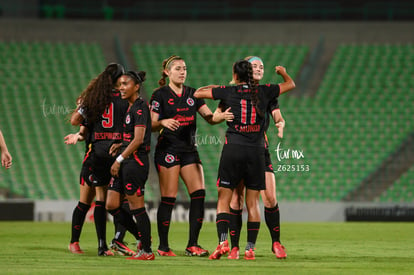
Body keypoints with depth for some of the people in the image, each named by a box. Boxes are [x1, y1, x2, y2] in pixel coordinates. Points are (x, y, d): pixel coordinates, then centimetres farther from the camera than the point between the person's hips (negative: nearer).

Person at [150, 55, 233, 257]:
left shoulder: (192, 94, 13)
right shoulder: (160, 95, -2)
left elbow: (209, 117, 9)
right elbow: (152, 125, -6)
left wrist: (222, 116, -11)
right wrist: (163, 122, -27)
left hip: (189, 150, 5)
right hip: (168, 149, -5)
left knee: (199, 194, -6)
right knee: (168, 198, -7)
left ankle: (192, 245, -1)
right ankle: (163, 246, 1)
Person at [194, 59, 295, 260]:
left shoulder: (228, 92, 0)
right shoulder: (263, 92, 5)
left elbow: (198, 93, 7)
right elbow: (290, 85, 22)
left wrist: (211, 88, 26)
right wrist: (283, 72, 41)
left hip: (233, 149, -2)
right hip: (256, 151, 2)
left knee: (223, 199, 3)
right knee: (252, 202, 6)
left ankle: (222, 241, -16)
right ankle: (250, 248, 3)